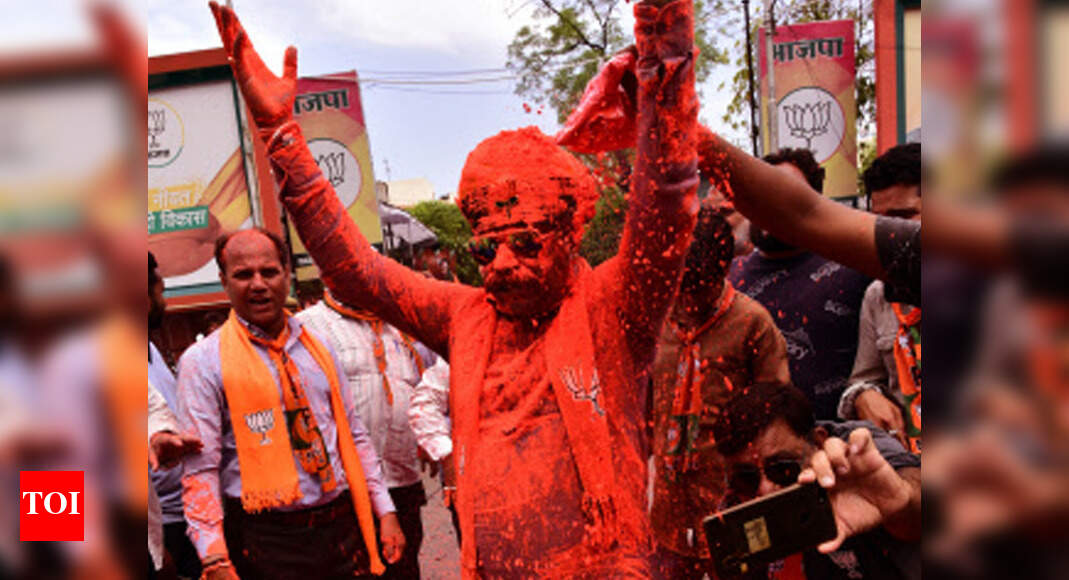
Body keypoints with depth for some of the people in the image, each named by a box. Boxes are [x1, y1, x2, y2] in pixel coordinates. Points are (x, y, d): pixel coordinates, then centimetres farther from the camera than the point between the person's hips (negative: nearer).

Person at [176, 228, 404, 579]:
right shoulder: (203, 362, -5)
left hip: (342, 526, 4)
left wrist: (385, 511, 8)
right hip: (266, 540, -4)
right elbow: (200, 470, -9)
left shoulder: (317, 348, 10)